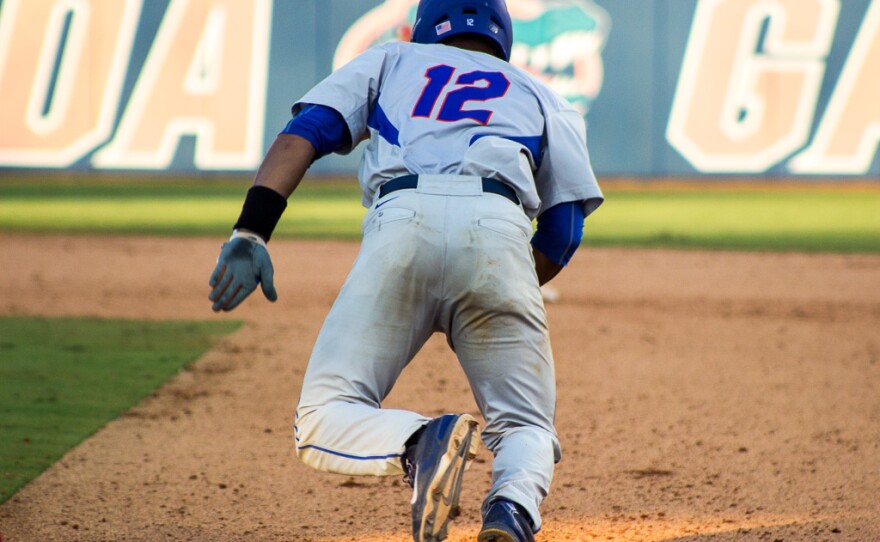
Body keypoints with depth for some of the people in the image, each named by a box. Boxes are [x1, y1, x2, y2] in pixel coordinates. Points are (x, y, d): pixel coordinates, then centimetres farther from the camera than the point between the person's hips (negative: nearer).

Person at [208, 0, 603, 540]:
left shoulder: (391, 60, 34)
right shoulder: (543, 97, 34)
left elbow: (305, 131, 15)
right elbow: (565, 229, 20)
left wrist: (251, 232, 3)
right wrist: (502, 300, 33)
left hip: (403, 219, -1)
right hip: (499, 231, 1)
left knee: (323, 421, 3)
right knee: (525, 428, 13)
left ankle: (421, 442, -31)